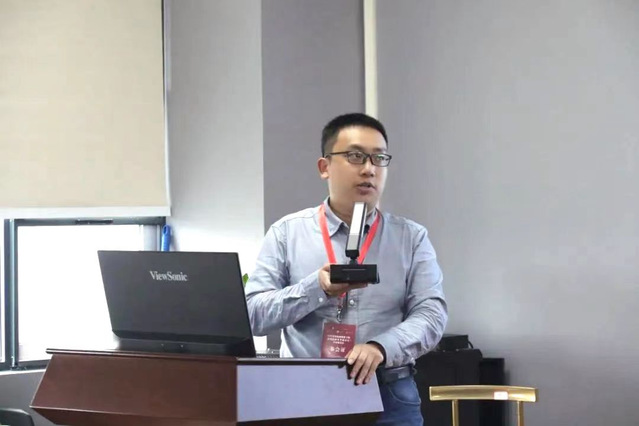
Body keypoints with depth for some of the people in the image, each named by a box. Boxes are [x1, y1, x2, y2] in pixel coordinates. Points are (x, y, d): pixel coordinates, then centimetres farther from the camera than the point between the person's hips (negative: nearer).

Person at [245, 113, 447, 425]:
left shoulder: (411, 238, 8)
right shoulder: (287, 233, 6)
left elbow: (430, 315, -3)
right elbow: (252, 315, -1)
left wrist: (380, 347, -21)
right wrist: (317, 288, -17)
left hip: (389, 398, 1)